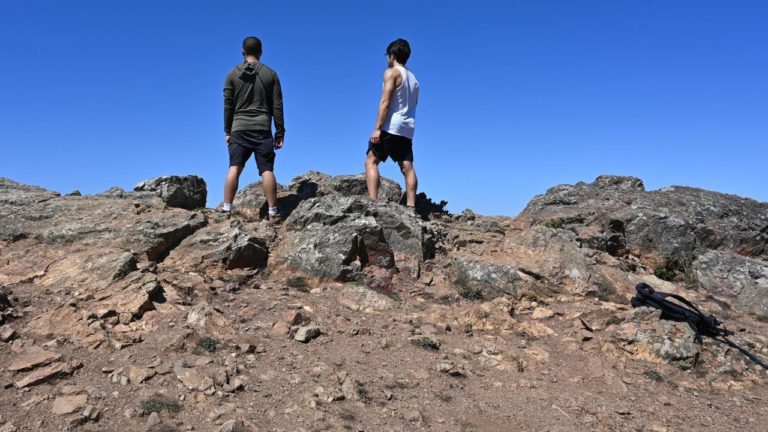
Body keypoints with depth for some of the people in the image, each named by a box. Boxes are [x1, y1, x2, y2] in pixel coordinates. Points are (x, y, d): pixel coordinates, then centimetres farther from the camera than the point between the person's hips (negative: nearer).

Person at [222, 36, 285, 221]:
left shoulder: (233, 74, 7)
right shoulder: (270, 74, 6)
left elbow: (228, 105, 6)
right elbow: (277, 106, 3)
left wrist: (227, 131, 11)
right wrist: (280, 132, 6)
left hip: (239, 128, 1)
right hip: (263, 129, -1)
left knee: (234, 168, 0)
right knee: (267, 170, -3)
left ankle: (226, 209, -5)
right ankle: (273, 212, -5)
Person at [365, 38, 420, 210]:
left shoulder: (392, 72, -2)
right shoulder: (413, 78, 21)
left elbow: (385, 102, -12)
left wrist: (377, 128, -16)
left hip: (390, 127, -7)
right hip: (408, 129, 7)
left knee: (371, 161, -5)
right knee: (407, 167, 1)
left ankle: (372, 201, -18)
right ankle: (411, 206, -6)